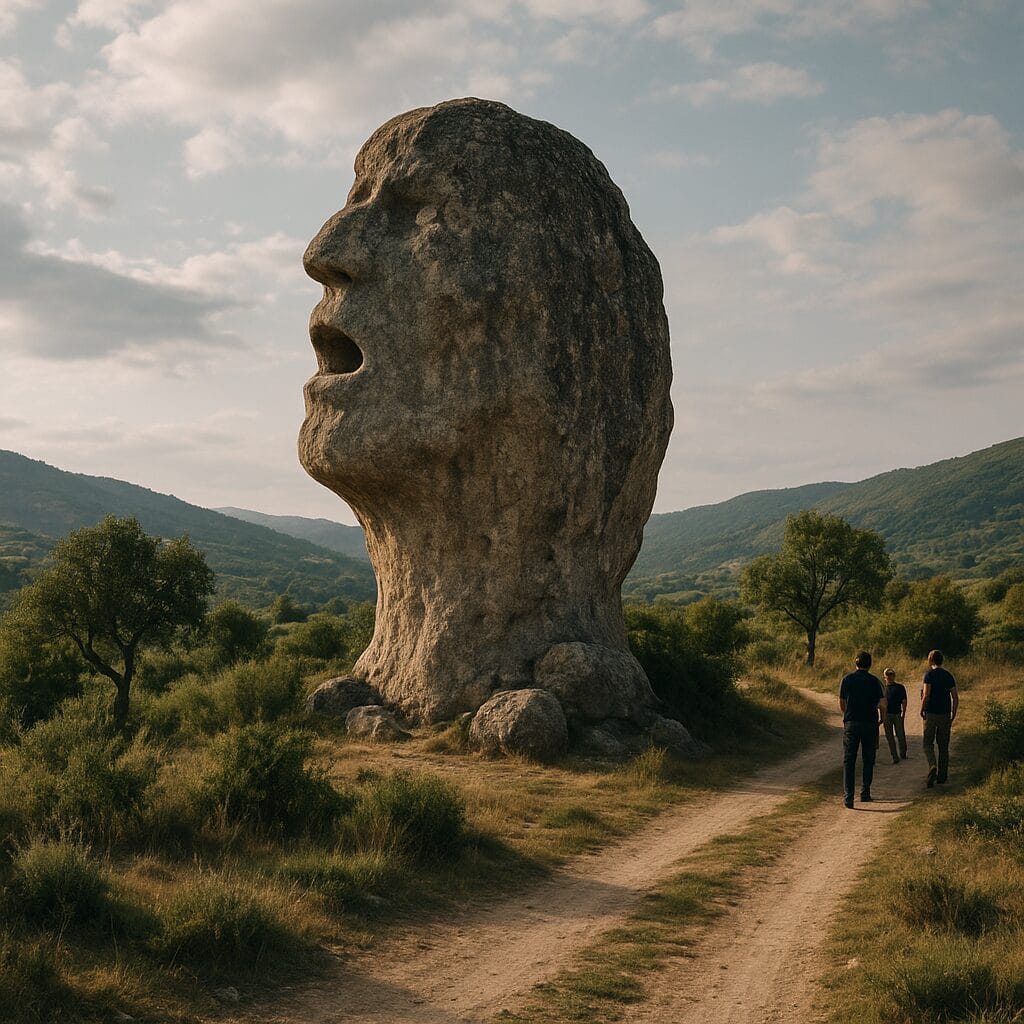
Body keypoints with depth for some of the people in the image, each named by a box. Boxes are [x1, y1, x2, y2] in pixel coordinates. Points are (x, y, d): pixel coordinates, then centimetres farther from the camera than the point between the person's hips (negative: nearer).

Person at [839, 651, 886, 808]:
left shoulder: (847, 679, 2)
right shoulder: (874, 681, -2)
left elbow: (841, 705, 8)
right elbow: (882, 705, -8)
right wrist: (881, 720, 10)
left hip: (851, 724, 0)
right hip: (870, 724, 0)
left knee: (849, 761, 1)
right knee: (868, 760, 15)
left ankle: (848, 796, -10)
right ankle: (865, 793, 17)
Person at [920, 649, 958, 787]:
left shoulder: (929, 674, -9)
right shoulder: (949, 676, 6)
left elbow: (926, 695, -17)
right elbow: (955, 698, 5)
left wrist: (922, 710, -4)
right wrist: (953, 715, 13)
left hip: (931, 714, -4)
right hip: (945, 714, 4)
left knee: (928, 744, 4)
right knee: (943, 746, 11)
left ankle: (932, 767, -20)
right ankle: (942, 776, 15)